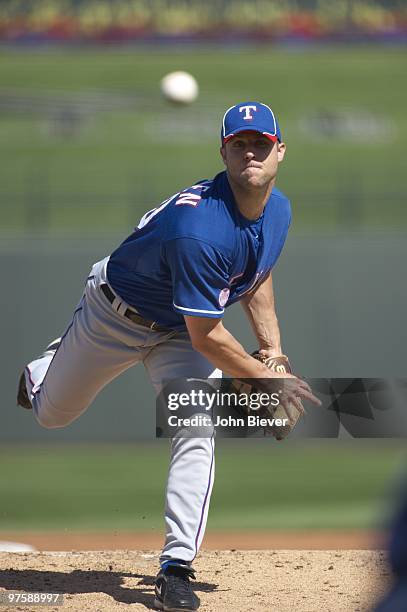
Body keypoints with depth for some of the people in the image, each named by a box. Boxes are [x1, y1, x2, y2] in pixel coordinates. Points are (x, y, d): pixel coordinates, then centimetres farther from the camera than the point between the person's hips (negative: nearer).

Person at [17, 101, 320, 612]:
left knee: (197, 432, -17)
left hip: (178, 333, 5)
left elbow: (255, 277, 10)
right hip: (115, 315, -5)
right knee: (52, 415, 15)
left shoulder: (278, 210, -12)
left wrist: (274, 350, 4)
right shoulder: (200, 228, -40)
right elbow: (206, 337, -33)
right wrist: (267, 379, -24)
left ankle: (176, 569, -11)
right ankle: (41, 371, 54)